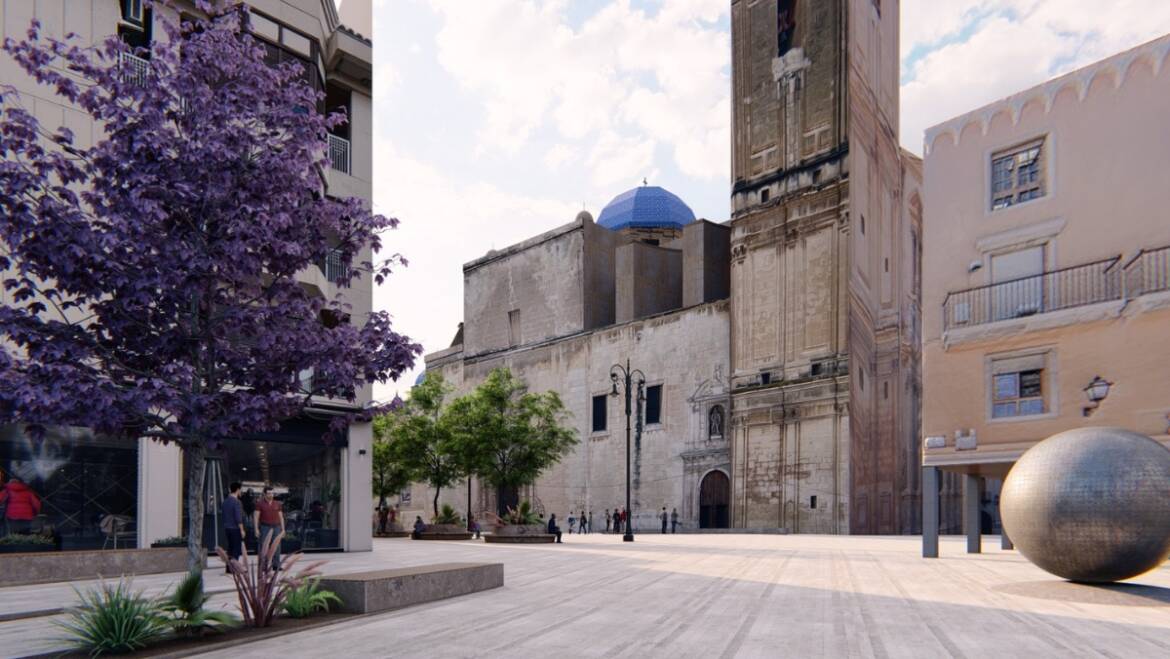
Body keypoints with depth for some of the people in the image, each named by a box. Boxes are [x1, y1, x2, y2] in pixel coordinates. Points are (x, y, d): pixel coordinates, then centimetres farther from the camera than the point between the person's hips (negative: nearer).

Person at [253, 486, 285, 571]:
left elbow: (281, 517, 13)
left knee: (276, 547, 0)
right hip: (264, 527, -3)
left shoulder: (277, 504, 11)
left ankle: (276, 565, 4)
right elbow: (256, 517, -2)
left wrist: (283, 529, 7)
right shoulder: (260, 503, 2)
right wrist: (256, 529, -10)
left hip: (276, 527, 3)